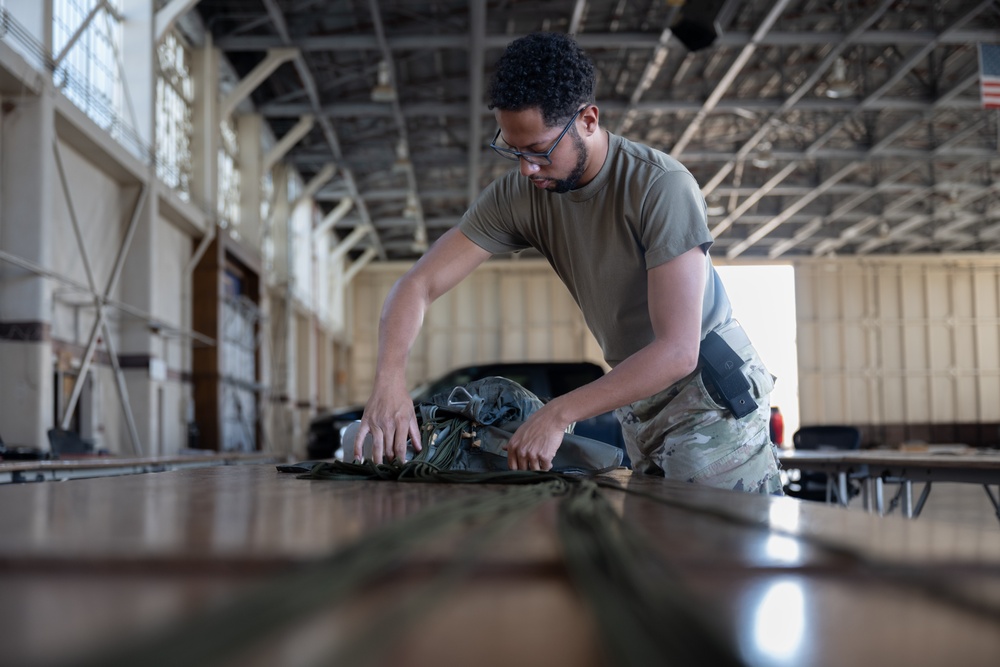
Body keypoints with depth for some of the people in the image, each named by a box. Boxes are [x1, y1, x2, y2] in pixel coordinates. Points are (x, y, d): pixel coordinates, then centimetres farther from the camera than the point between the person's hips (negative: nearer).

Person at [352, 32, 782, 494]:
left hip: (708, 386, -5)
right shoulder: (518, 194, -9)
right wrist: (390, 381, -28)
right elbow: (417, 285, -9)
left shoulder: (661, 187, -25)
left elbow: (677, 351, -30)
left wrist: (558, 415, -34)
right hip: (637, 401, 5)